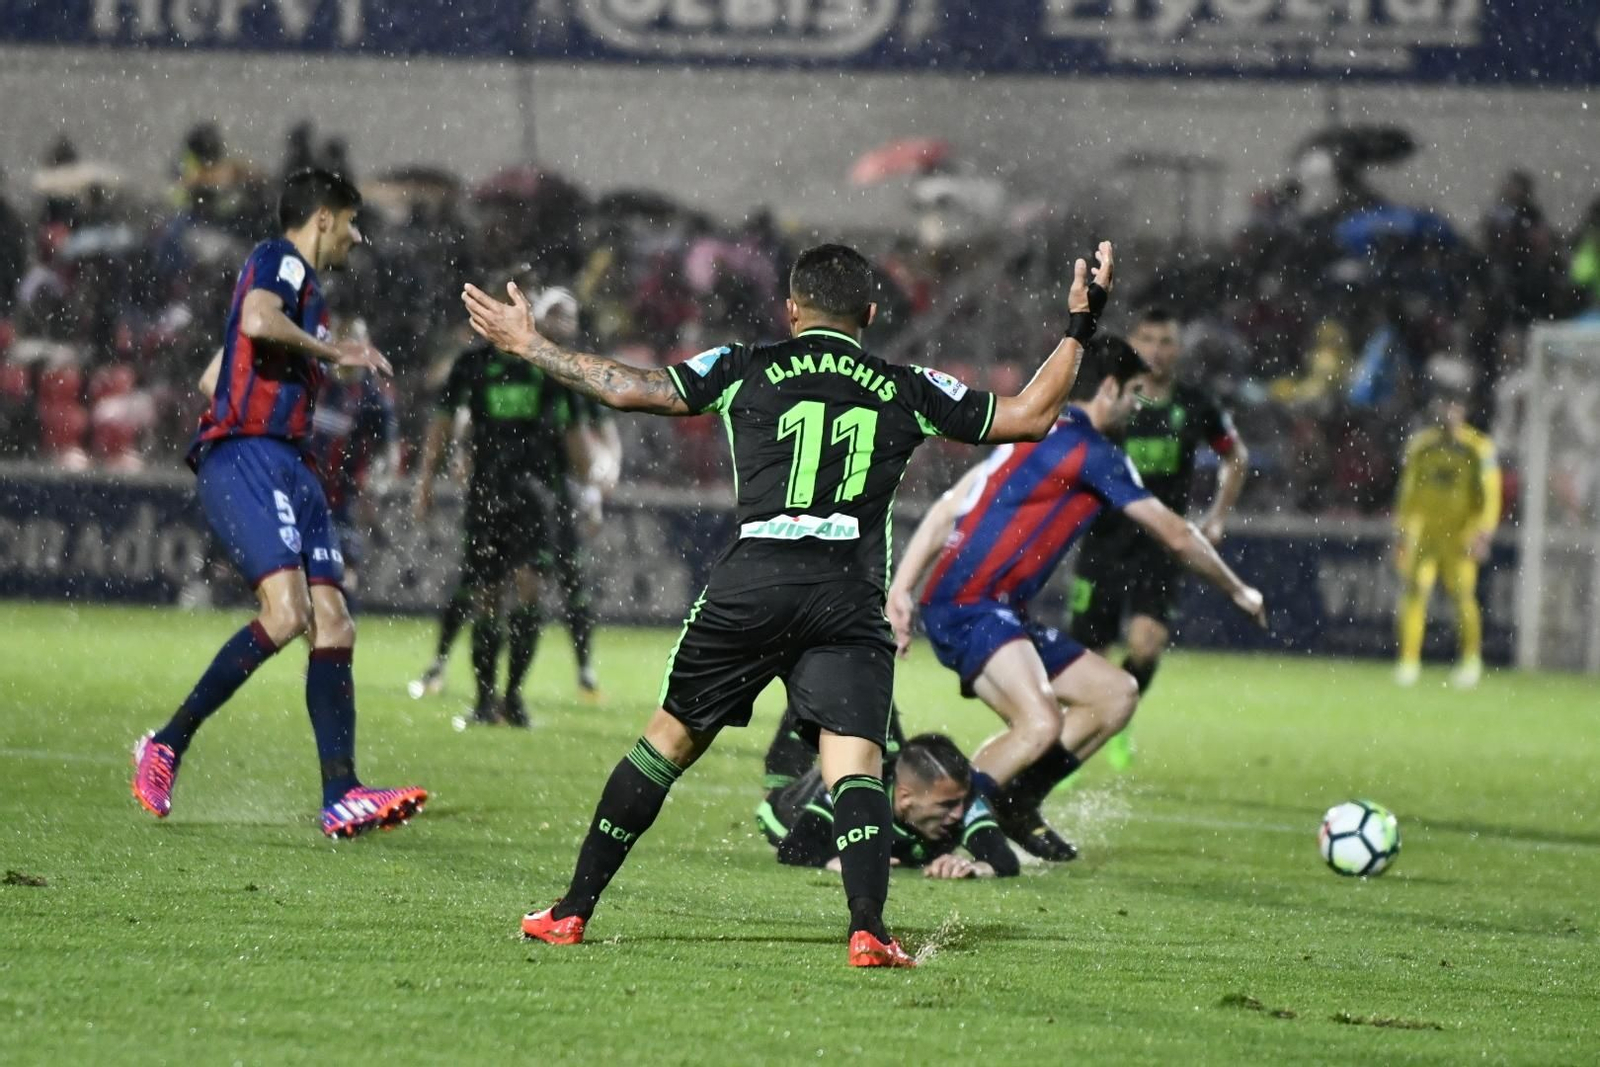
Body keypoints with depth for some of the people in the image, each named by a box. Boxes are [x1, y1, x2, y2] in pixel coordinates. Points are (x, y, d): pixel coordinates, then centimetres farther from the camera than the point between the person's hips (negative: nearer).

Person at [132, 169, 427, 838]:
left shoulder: (301, 283, 26)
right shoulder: (280, 260, -2)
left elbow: (211, 379, 32)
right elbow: (258, 321, -25)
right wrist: (334, 352, -13)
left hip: (287, 466, 10)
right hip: (245, 461, -10)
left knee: (333, 624, -2)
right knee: (286, 612, -23)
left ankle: (341, 798, -8)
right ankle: (167, 746, -12)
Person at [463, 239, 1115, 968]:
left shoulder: (747, 368, 10)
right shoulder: (907, 390, 12)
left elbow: (627, 389, 9)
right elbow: (1029, 417, 17)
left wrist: (526, 344, 21)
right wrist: (1078, 329, 27)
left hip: (752, 582, 0)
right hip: (851, 600, 0)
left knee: (671, 738, 12)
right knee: (854, 761, -5)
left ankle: (572, 912, 18)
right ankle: (868, 929, -26)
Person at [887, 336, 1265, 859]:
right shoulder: (1091, 451, -9)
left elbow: (947, 511, 14)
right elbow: (1176, 536, -2)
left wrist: (901, 589, 9)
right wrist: (1238, 591, 12)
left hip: (1000, 615, 10)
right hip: (968, 611, -10)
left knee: (1116, 694, 11)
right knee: (1041, 724, -31)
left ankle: (1012, 804, 13)